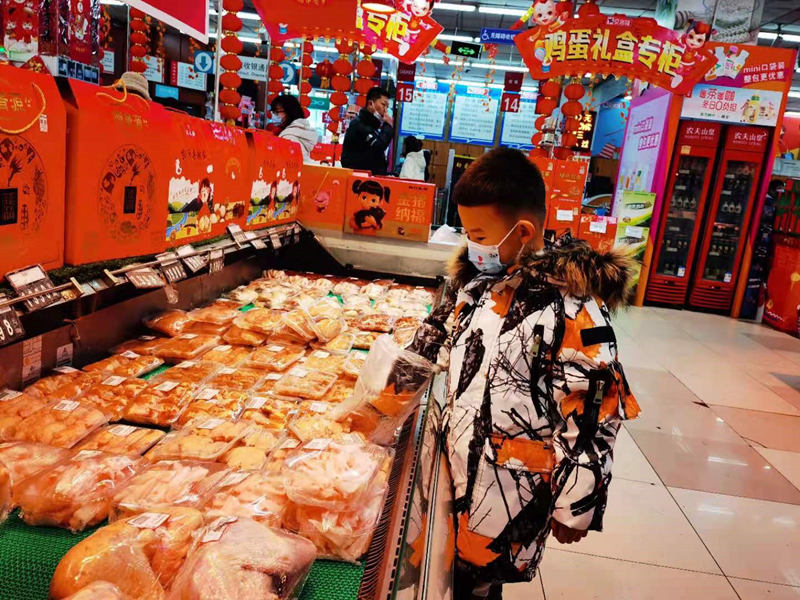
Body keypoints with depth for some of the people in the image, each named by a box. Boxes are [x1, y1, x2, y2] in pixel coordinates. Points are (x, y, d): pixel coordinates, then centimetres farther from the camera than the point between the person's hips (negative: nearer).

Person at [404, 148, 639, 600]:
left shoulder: (574, 312, -23)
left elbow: (592, 423, -18)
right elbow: (444, 334, 18)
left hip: (512, 491, -6)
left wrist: (575, 508, -10)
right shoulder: (482, 279, 0)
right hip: (461, 469, 6)